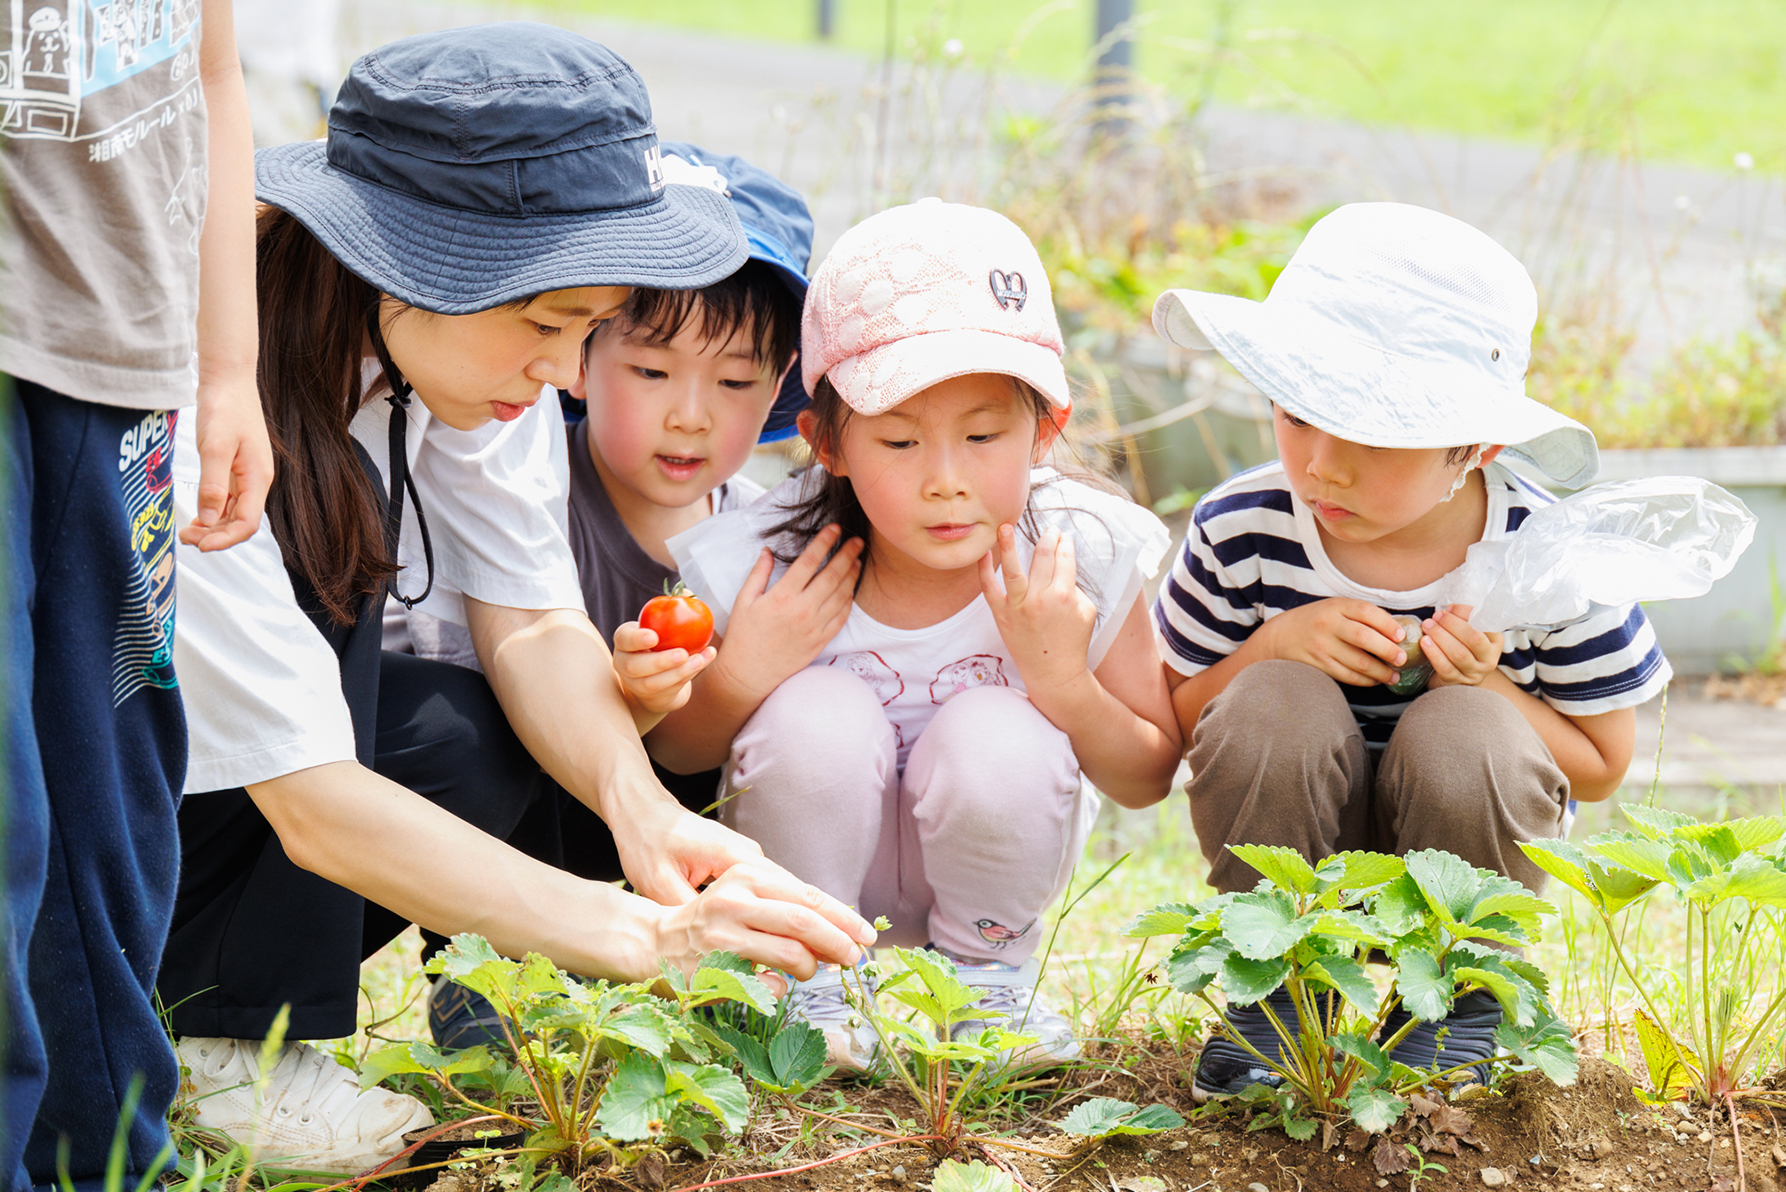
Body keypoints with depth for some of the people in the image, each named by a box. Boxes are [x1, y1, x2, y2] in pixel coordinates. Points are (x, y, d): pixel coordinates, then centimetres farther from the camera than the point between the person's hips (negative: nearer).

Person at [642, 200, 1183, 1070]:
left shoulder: (1080, 558, -21)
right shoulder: (766, 567, -23)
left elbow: (1147, 779, -9)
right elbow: (673, 753, -5)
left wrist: (1065, 682, -28)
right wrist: (738, 680, -27)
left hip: (981, 861, 1)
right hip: (822, 861, -1)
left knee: (996, 737, -30)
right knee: (817, 714, -30)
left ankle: (987, 964, 1)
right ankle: (809, 972, -3)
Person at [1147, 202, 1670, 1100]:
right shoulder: (1241, 535, -15)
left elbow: (1599, 768, -5)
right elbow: (1165, 726, -4)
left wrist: (1488, 686, -25)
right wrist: (1276, 644, -23)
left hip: (1467, 857, 0)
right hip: (1292, 856, 1)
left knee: (1463, 734, -32)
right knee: (1272, 703, -29)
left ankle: (1465, 998, -4)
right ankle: (1277, 992, -7)